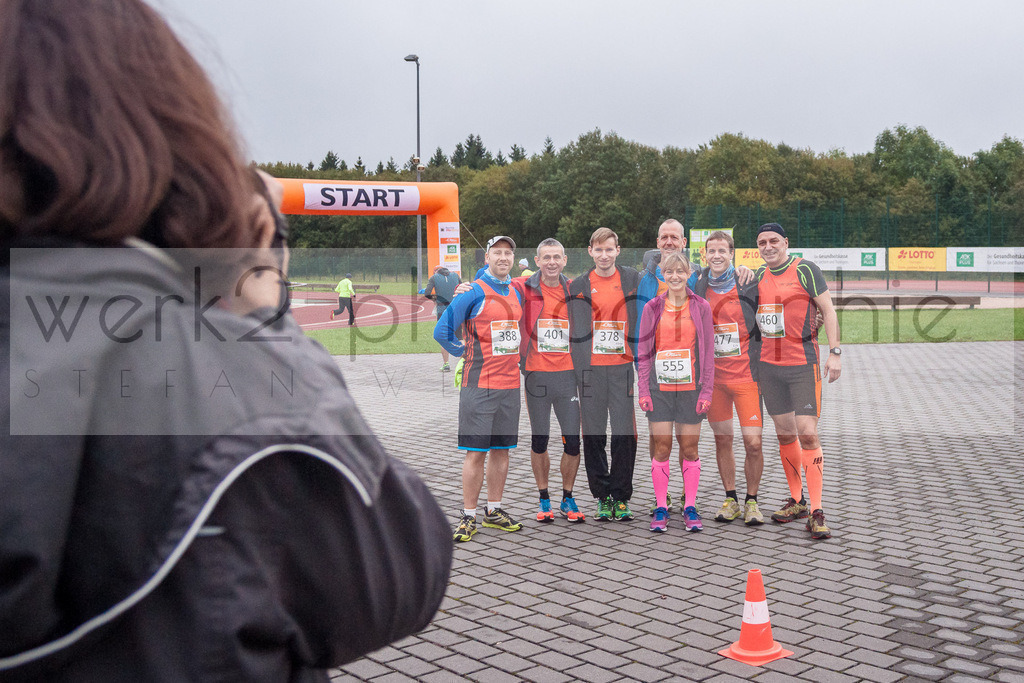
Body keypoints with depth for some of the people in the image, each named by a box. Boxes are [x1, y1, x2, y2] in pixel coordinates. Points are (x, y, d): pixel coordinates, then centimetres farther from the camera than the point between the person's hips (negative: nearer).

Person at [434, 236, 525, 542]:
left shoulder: (517, 293, 12)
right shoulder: (473, 292, -7)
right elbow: (441, 331, -7)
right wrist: (465, 351, 0)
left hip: (510, 384, 6)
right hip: (479, 384, -6)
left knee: (502, 450, 11)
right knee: (476, 453, -3)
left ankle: (494, 511, 22)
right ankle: (469, 517, 6)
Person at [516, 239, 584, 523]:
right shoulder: (524, 289, -3)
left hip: (568, 374, 2)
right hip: (537, 374, -2)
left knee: (573, 441, 2)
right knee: (539, 440, 7)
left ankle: (568, 499, 19)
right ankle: (544, 499, 23)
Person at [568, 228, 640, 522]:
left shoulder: (633, 280, 6)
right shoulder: (578, 286, 6)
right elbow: (573, 329, 9)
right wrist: (572, 366, 3)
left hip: (622, 366, 0)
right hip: (589, 368, 0)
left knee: (625, 433, -2)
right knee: (594, 434, 3)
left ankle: (621, 497, 11)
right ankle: (602, 496, 15)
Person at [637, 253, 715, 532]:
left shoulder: (701, 307, 4)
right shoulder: (652, 308, 5)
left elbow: (708, 352, 4)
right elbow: (643, 352, 6)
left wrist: (706, 391, -2)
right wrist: (644, 390, -1)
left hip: (691, 387, 0)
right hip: (659, 387, 0)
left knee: (689, 447, 3)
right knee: (661, 446, 0)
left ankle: (690, 508, 14)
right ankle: (661, 508, 9)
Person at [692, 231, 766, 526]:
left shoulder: (749, 286, -3)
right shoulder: (697, 285, 3)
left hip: (746, 375, -2)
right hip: (712, 376, 2)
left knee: (753, 442, -7)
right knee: (722, 439, 8)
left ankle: (752, 501, 11)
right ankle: (730, 500, 21)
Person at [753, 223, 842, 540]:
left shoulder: (805, 270, -5)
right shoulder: (759, 275, 12)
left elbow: (828, 310, -6)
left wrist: (834, 352, -12)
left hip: (803, 363, -6)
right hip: (769, 365, 6)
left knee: (807, 433, -11)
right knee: (785, 434, 10)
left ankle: (816, 512, -8)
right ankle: (796, 501, 22)